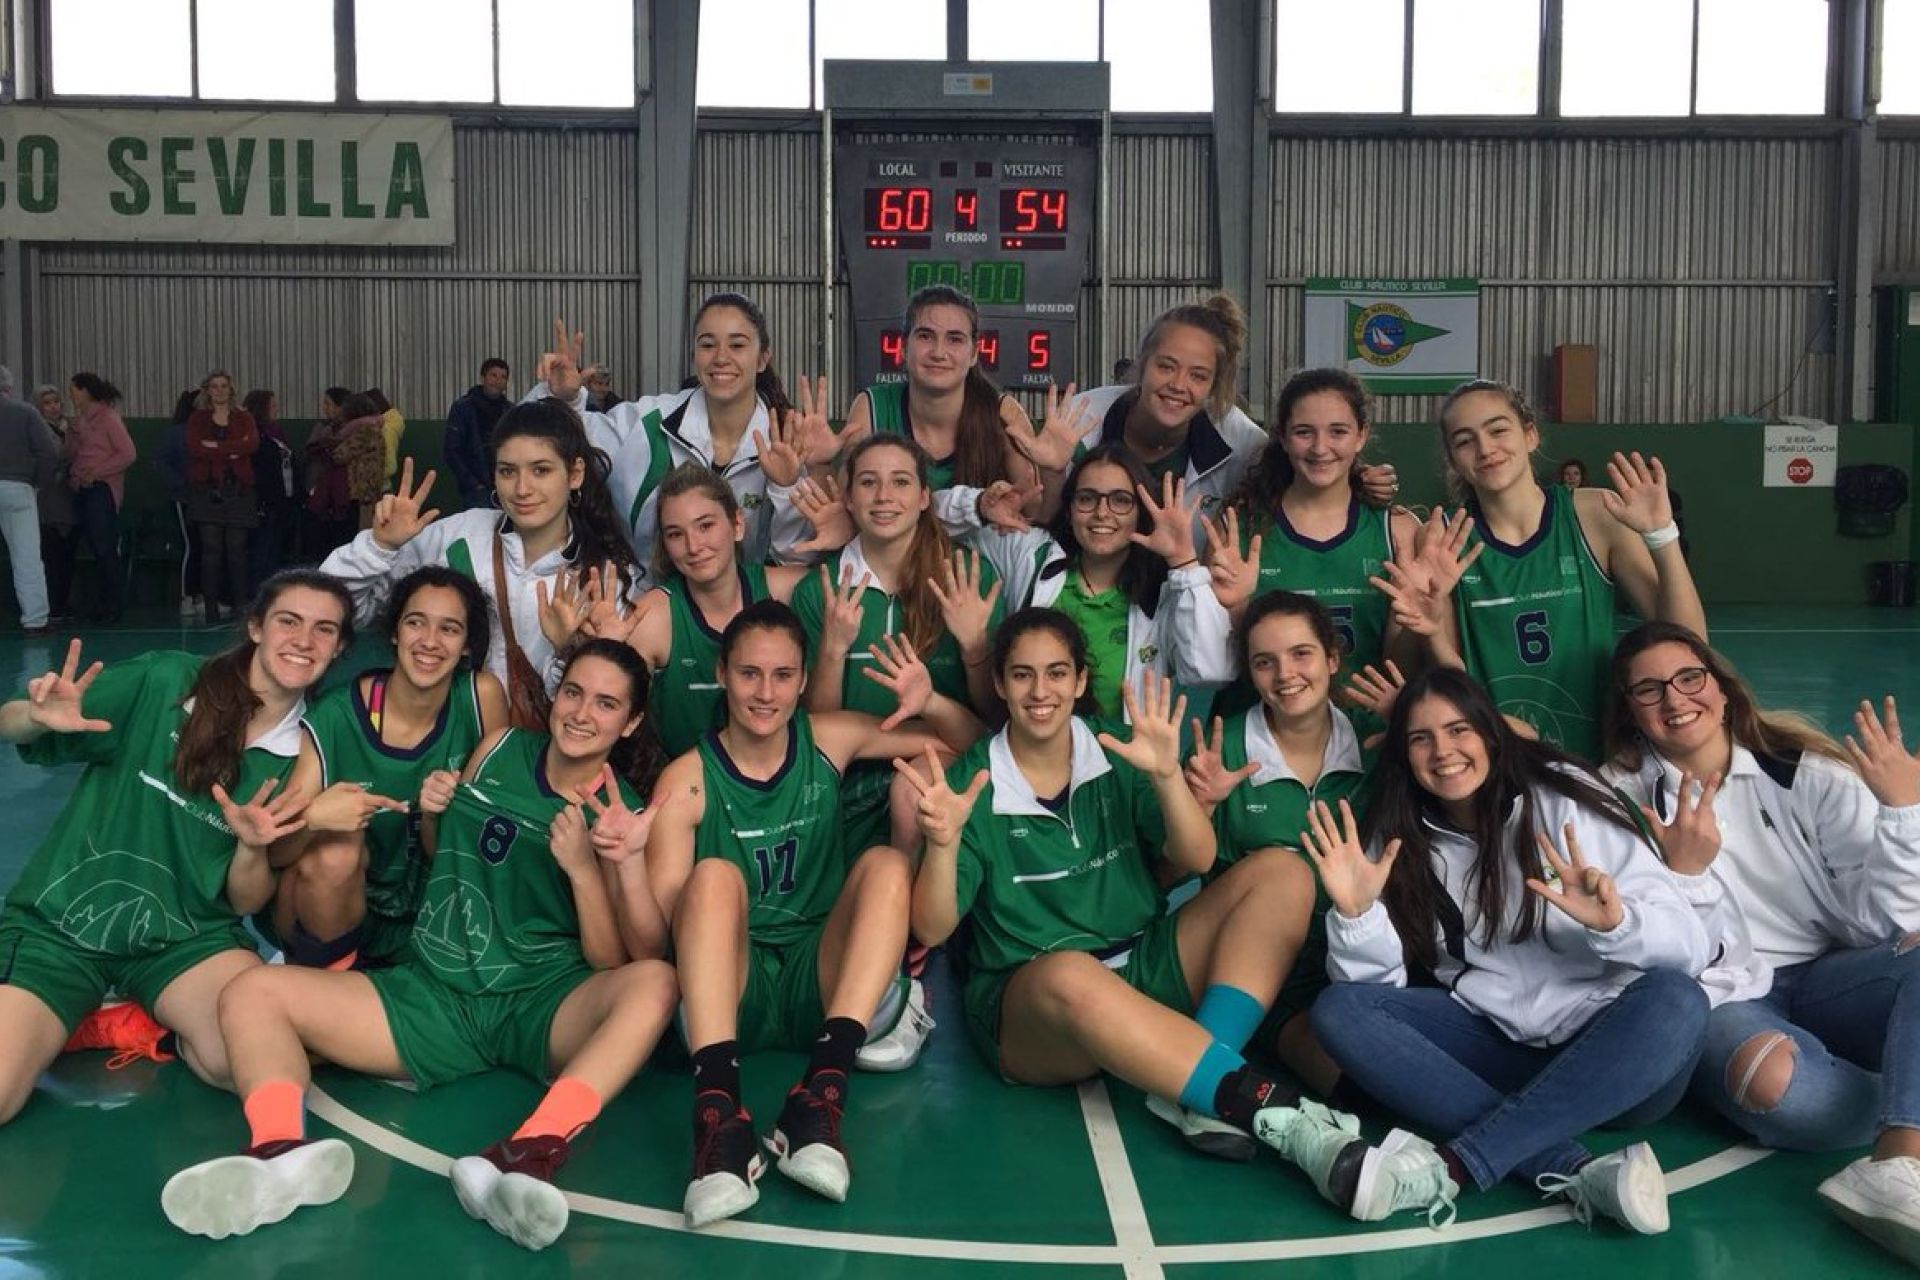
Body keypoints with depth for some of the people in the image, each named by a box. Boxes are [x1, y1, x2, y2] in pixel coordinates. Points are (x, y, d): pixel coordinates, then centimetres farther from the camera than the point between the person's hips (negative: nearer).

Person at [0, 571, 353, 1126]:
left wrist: (252, 849, -20)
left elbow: (246, 903, 2)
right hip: (61, 921, -2)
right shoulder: (164, 682, -9)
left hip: (187, 937, 2)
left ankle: (152, 1026, 3)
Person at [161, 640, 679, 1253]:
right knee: (252, 992, -14)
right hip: (433, 995, 4)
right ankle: (279, 1154, -45)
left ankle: (530, 1154, -54)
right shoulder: (500, 750, 8)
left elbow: (609, 962, -4)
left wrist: (584, 870, -18)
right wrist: (432, 813, 0)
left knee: (655, 980, -34)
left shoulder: (621, 817, 0)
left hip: (547, 1008, -3)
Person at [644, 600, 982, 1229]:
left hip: (823, 985, 2)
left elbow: (973, 745, 13)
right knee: (714, 873, -28)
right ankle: (719, 1110, -44)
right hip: (728, 993, -2)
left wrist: (930, 703, -9)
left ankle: (821, 1092, -37)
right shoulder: (686, 782, -3)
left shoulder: (829, 741, 5)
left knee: (886, 863, -22)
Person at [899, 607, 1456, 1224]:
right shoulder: (971, 784, -1)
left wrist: (1166, 776, -20)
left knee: (1283, 875, -10)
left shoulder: (1116, 760, 8)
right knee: (1069, 974, -41)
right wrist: (944, 842, -26)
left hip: (1144, 975, 5)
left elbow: (1197, 861, -3)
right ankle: (1280, 1115, -42)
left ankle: (1205, 1092, -28)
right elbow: (933, 930, -7)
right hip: (1029, 1006, -4)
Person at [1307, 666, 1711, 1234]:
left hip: (1609, 1049, -2)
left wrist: (1614, 923, -33)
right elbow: (1376, 984, -2)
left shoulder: (1564, 797, -4)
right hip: (1497, 1046, 3)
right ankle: (1572, 1171, -31)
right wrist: (1356, 914, -21)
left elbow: (1689, 946, -12)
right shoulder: (1404, 838, 5)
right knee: (1338, 1009, -18)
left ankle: (1453, 1165, -33)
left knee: (1674, 1000, -32)